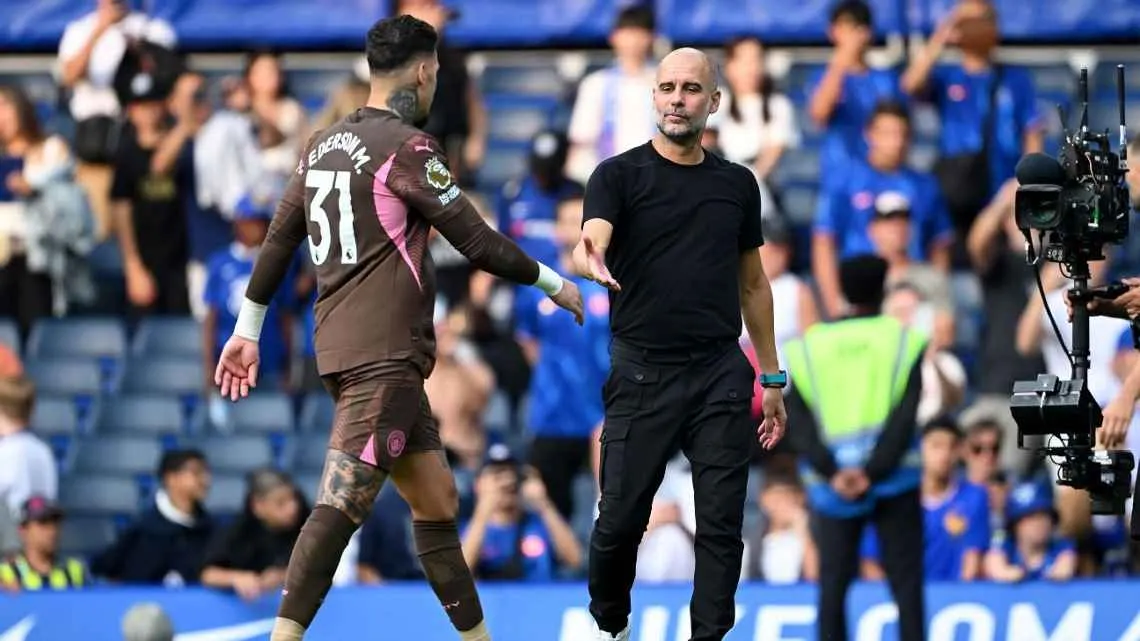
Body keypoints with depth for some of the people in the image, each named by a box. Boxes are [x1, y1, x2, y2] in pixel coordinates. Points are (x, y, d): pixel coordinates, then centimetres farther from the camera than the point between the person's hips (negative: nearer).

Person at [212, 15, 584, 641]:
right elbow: (477, 242, -9)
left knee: (437, 500, 14)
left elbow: (278, 241, 18)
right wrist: (554, 284, 5)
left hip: (340, 347, 9)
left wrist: (247, 330, 25)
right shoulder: (406, 147, -10)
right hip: (384, 354, -9)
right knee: (341, 504, -18)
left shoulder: (324, 145, 14)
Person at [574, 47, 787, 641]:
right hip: (643, 374, -2)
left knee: (722, 523, -3)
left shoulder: (737, 184, 9)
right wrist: (590, 261, -45)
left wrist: (772, 377, 16)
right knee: (621, 518, 1)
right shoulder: (619, 175, -2)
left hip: (721, 374, 2)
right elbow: (590, 245, -20)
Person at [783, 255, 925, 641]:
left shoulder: (805, 348, 7)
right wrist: (871, 472, -12)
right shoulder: (905, 341, 3)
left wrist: (832, 473, -10)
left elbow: (799, 424, -2)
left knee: (833, 585, 6)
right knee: (906, 584, 0)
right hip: (894, 479, -1)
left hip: (833, 482, 1)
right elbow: (904, 417, -8)